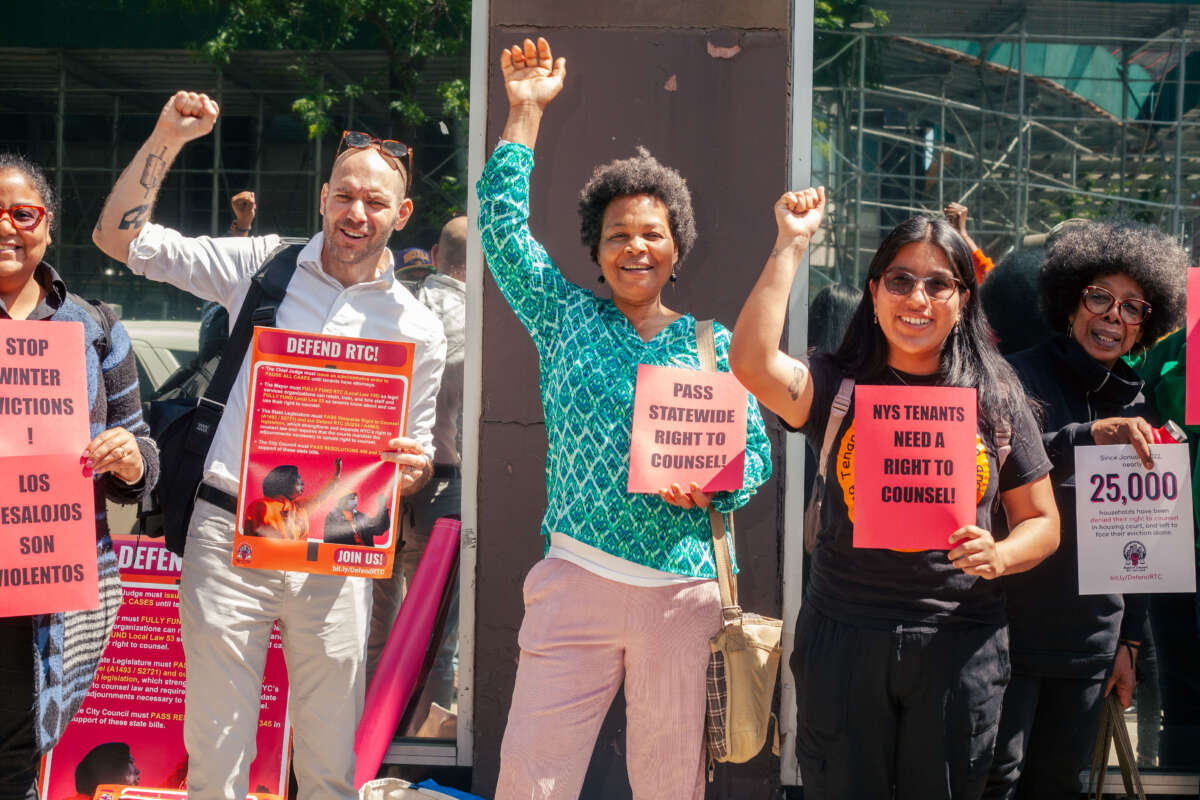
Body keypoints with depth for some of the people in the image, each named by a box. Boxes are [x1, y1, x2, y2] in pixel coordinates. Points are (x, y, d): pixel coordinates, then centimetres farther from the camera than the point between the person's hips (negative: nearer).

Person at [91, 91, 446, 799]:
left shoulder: (418, 327, 7)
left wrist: (410, 467, -9)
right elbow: (120, 237, 4)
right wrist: (167, 138, -6)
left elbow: (420, 452, 15)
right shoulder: (264, 265, 6)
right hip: (229, 535, 0)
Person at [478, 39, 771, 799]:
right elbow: (503, 223, 4)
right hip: (575, 577, 0)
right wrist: (526, 112, 4)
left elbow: (756, 451, 7)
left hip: (682, 588, 0)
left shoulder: (711, 343, 8)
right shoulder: (565, 315, 9)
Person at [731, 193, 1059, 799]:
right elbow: (752, 364, -19)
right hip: (844, 636, -1)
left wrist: (999, 556, -13)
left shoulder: (996, 396, 6)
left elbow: (1041, 520, 10)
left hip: (957, 641, 1)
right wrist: (791, 244, -12)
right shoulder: (840, 386, 1)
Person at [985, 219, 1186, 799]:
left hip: (1092, 640, 5)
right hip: (1008, 626, -5)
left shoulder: (1138, 410, 12)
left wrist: (1129, 640, 16)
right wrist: (1088, 435, -32)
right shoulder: (1018, 378, -6)